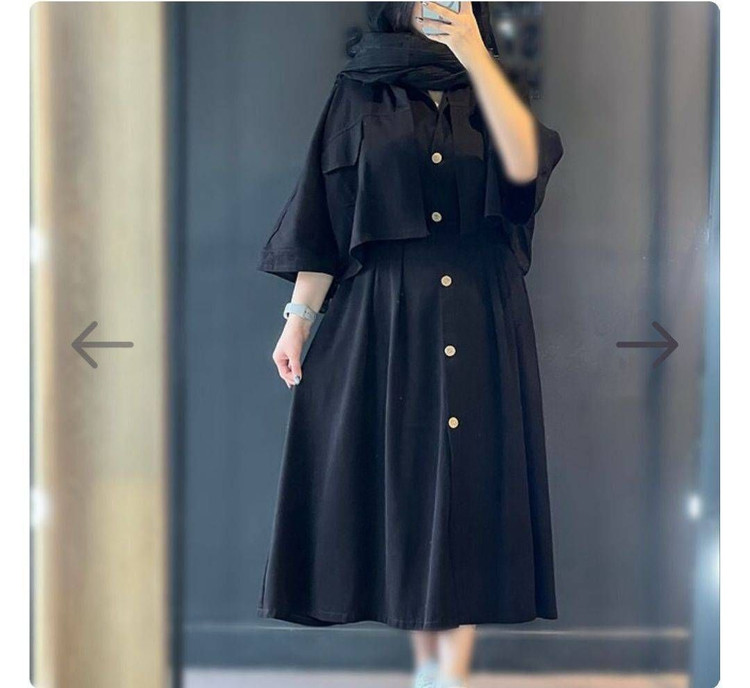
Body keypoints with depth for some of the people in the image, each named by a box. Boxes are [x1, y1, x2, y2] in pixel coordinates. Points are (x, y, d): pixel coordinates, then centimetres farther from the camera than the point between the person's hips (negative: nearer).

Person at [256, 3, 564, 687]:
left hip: (479, 322, 0)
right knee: (406, 481, 3)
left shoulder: (492, 89, 8)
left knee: (467, 485, -5)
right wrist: (299, 314, -2)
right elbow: (325, 216, 5)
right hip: (383, 320, 0)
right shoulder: (359, 94, 7)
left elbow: (523, 162, -14)